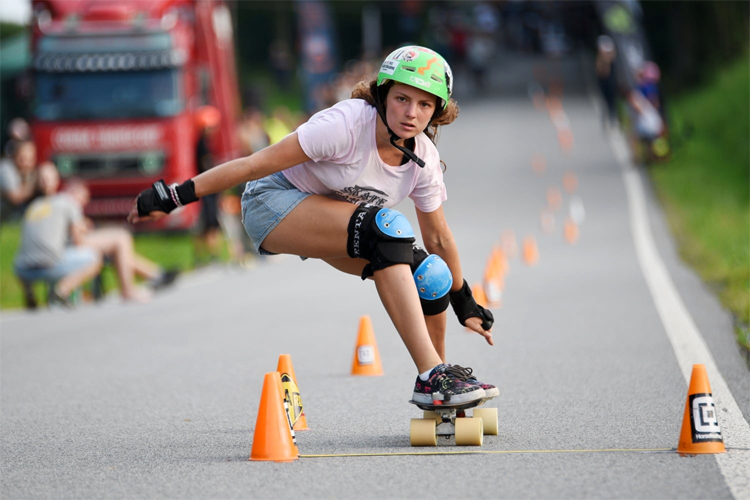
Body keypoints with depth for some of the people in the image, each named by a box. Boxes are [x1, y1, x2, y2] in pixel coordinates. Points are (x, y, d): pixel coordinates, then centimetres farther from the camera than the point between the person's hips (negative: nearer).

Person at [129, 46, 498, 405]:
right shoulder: (347, 124, -28)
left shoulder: (424, 160, -9)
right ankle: (432, 377, -35)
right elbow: (257, 164, -25)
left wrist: (464, 303, 15)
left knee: (430, 273, -14)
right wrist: (175, 196, -25)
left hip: (334, 232, 7)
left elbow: (438, 239, 6)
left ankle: (435, 377, 11)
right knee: (387, 228, -32)